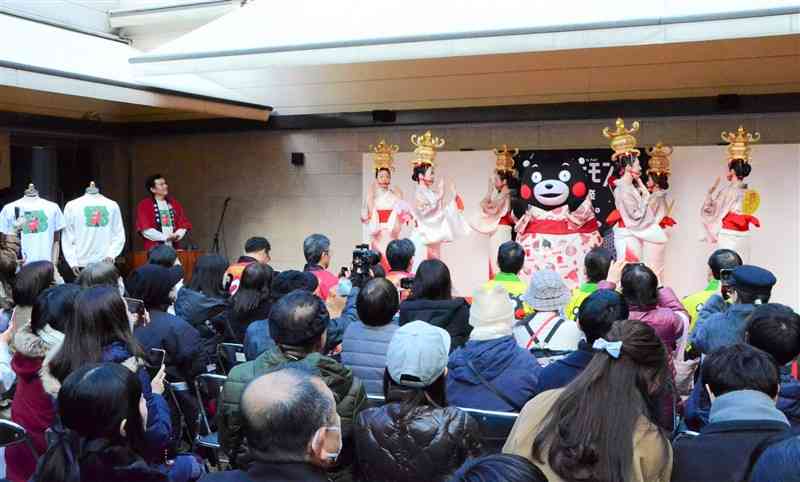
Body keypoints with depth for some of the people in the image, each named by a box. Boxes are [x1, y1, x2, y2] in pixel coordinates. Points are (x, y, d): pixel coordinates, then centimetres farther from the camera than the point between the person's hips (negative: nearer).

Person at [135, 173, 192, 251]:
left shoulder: (174, 204, 14)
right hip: (155, 249, -4)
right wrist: (165, 237, -15)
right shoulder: (144, 205, 1)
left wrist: (177, 236, -10)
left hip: (173, 248, 4)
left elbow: (183, 224, 11)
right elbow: (145, 229, -7)